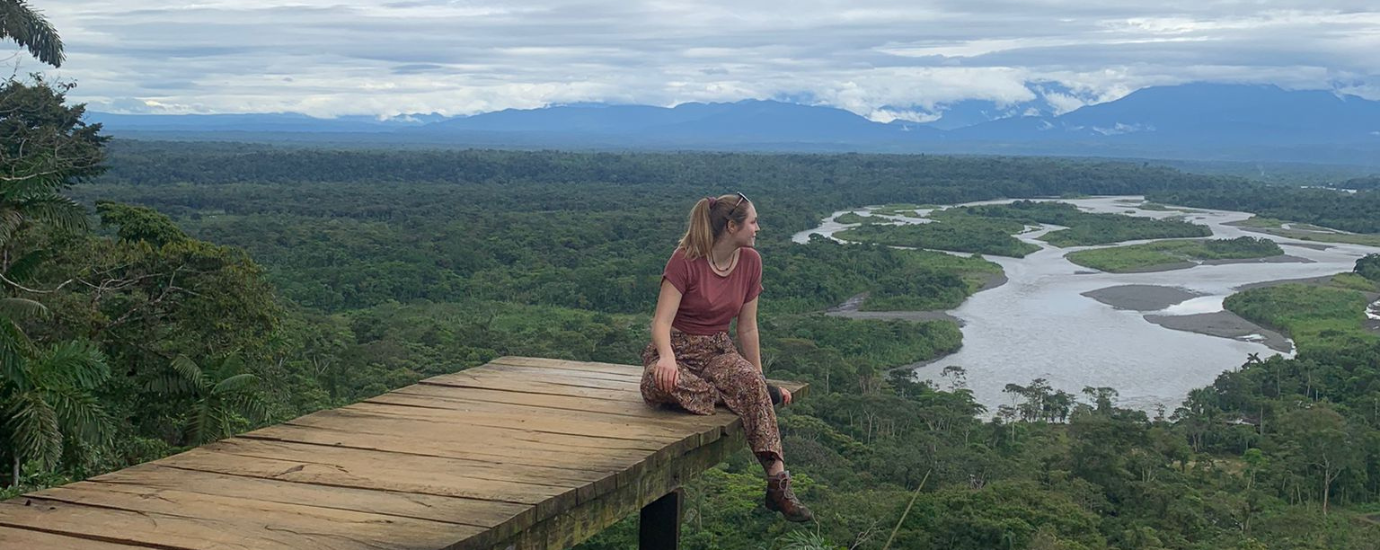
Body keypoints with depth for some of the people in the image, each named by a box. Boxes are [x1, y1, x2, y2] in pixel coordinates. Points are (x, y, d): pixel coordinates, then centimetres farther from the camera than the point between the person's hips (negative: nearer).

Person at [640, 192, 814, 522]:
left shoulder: (750, 262, 3)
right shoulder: (685, 261, -13)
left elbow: (747, 328, 10)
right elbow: (661, 322, -22)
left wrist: (761, 380, 11)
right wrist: (667, 357, -43)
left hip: (718, 352, 4)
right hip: (677, 350, -3)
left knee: (751, 380, -33)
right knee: (660, 384, -41)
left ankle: (778, 482, -38)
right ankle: (734, 396, -21)